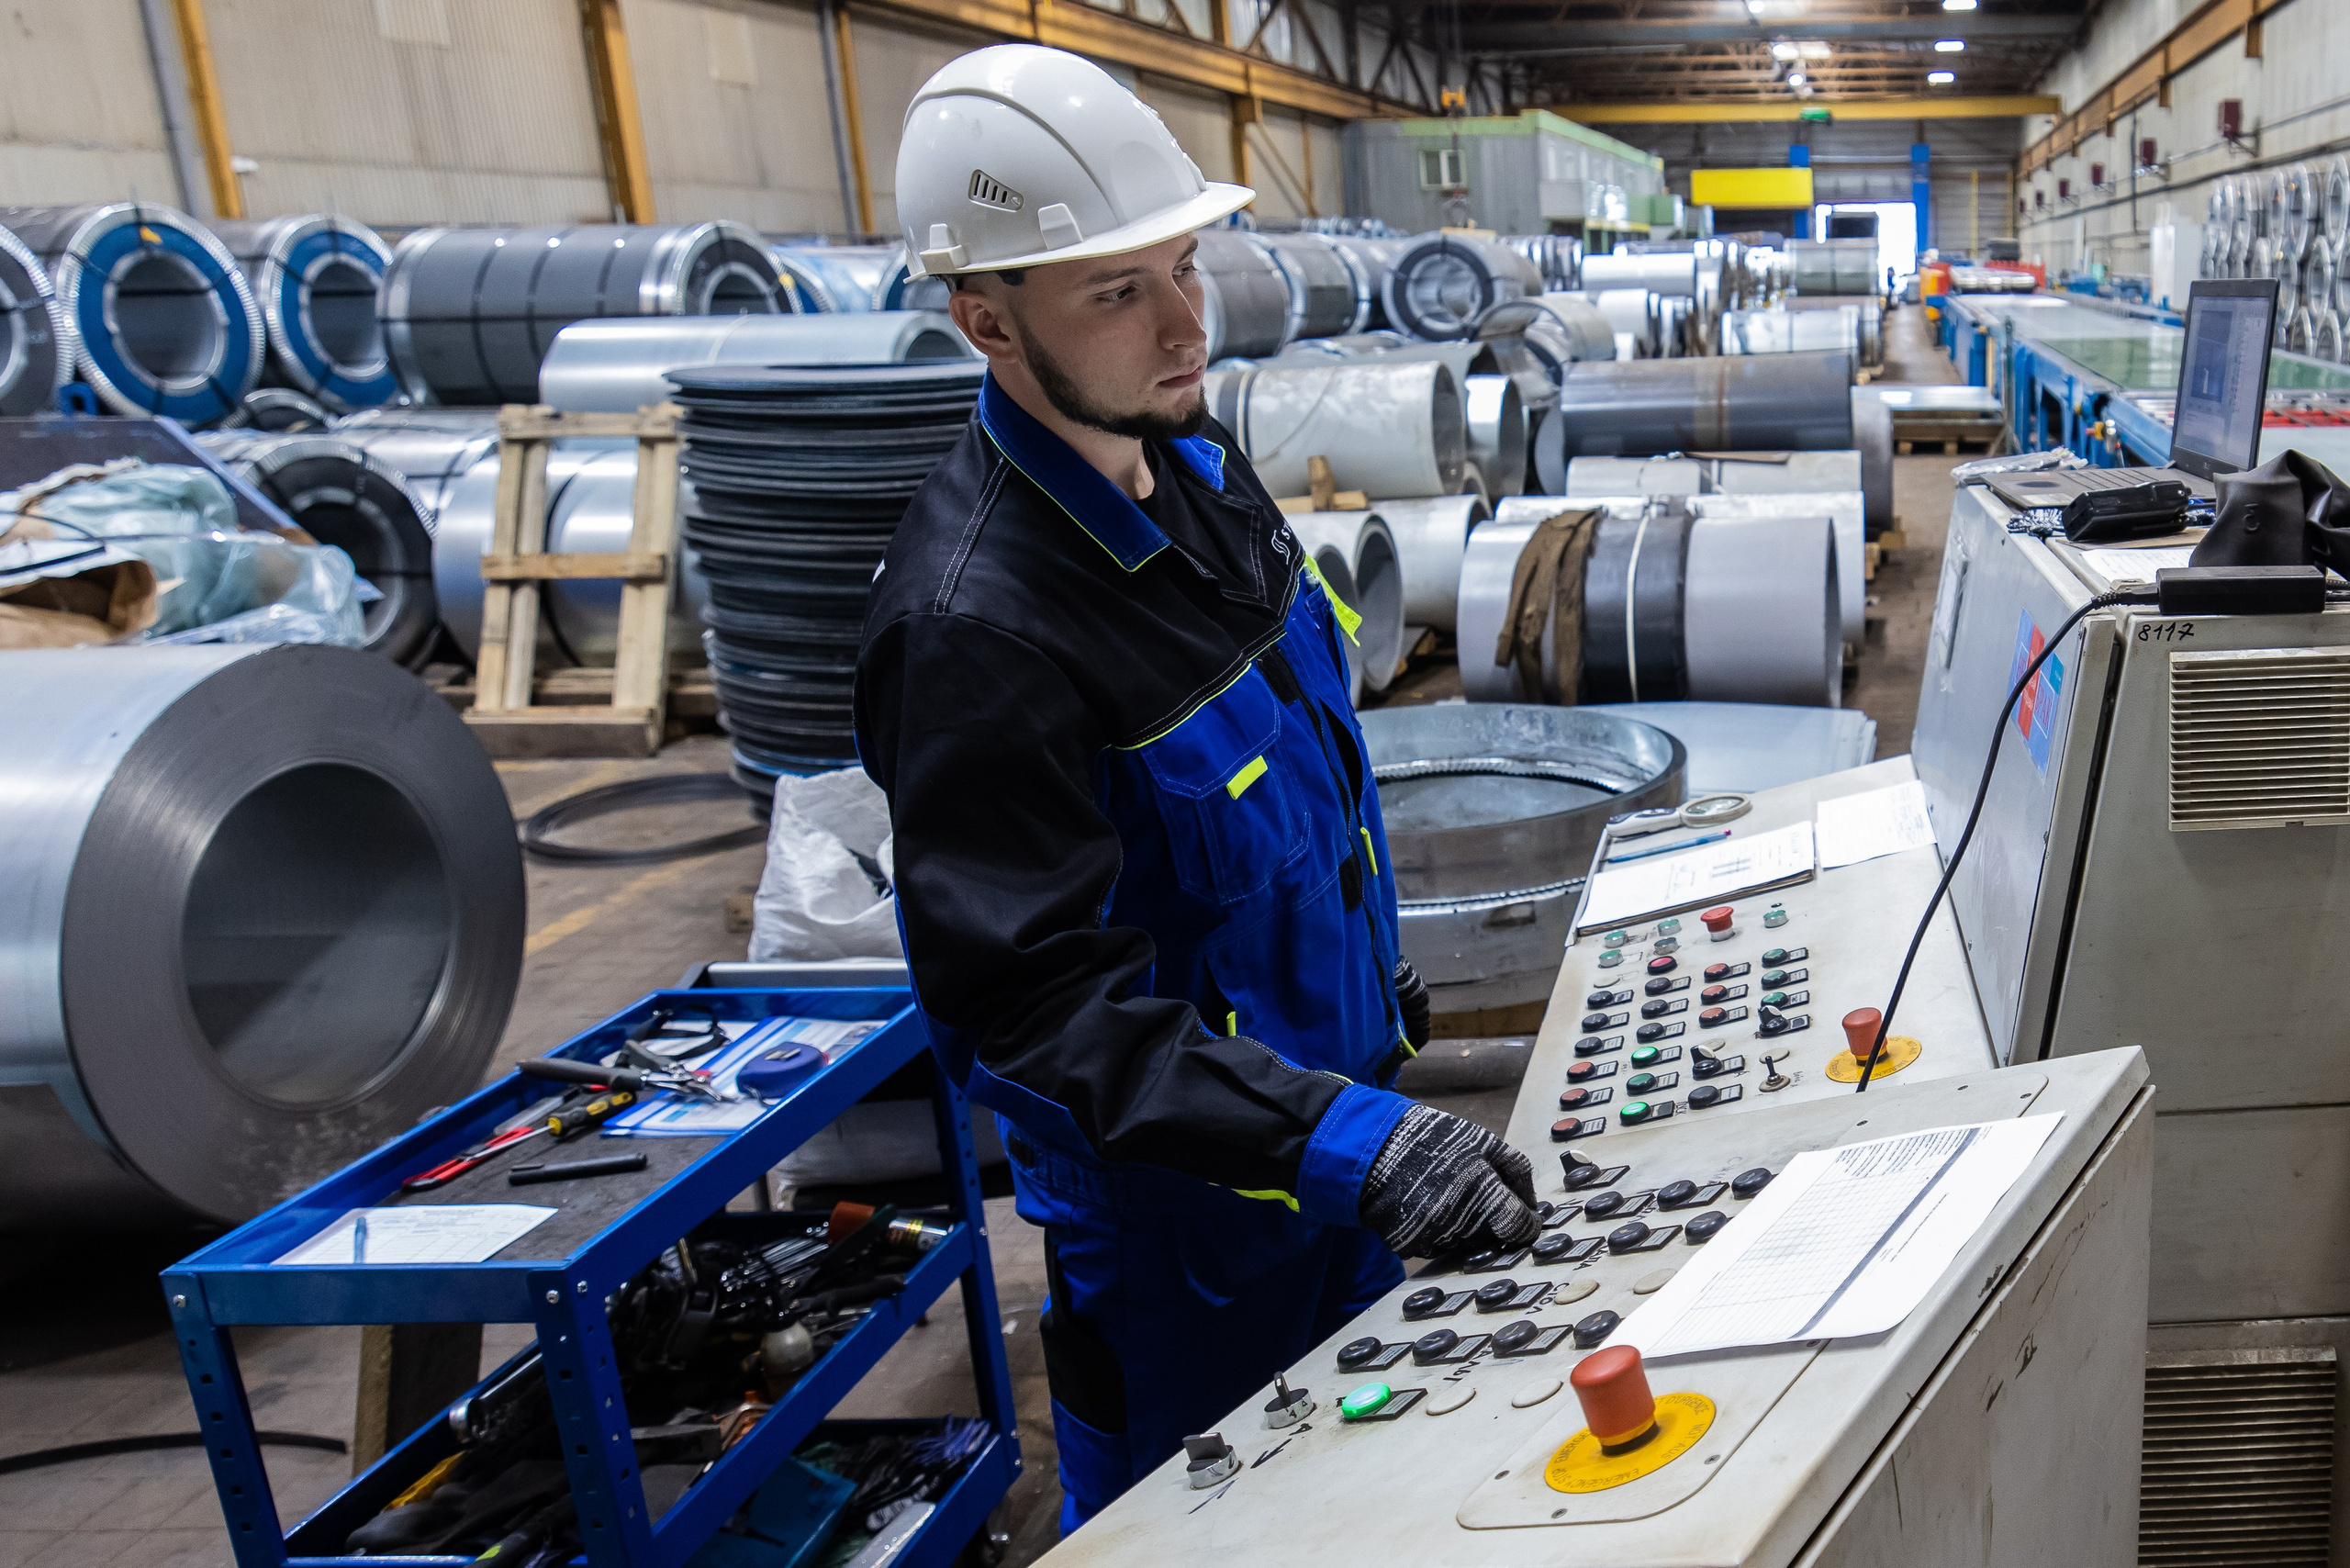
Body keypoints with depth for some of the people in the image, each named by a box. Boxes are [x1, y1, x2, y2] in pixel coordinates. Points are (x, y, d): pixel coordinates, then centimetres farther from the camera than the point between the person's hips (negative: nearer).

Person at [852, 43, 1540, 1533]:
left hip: (1340, 1093, 8)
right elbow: (1039, 998, -32)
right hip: (1188, 1199, -8)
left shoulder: (1197, 465, -3)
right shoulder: (976, 622, -31)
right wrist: (1341, 1138, -39)